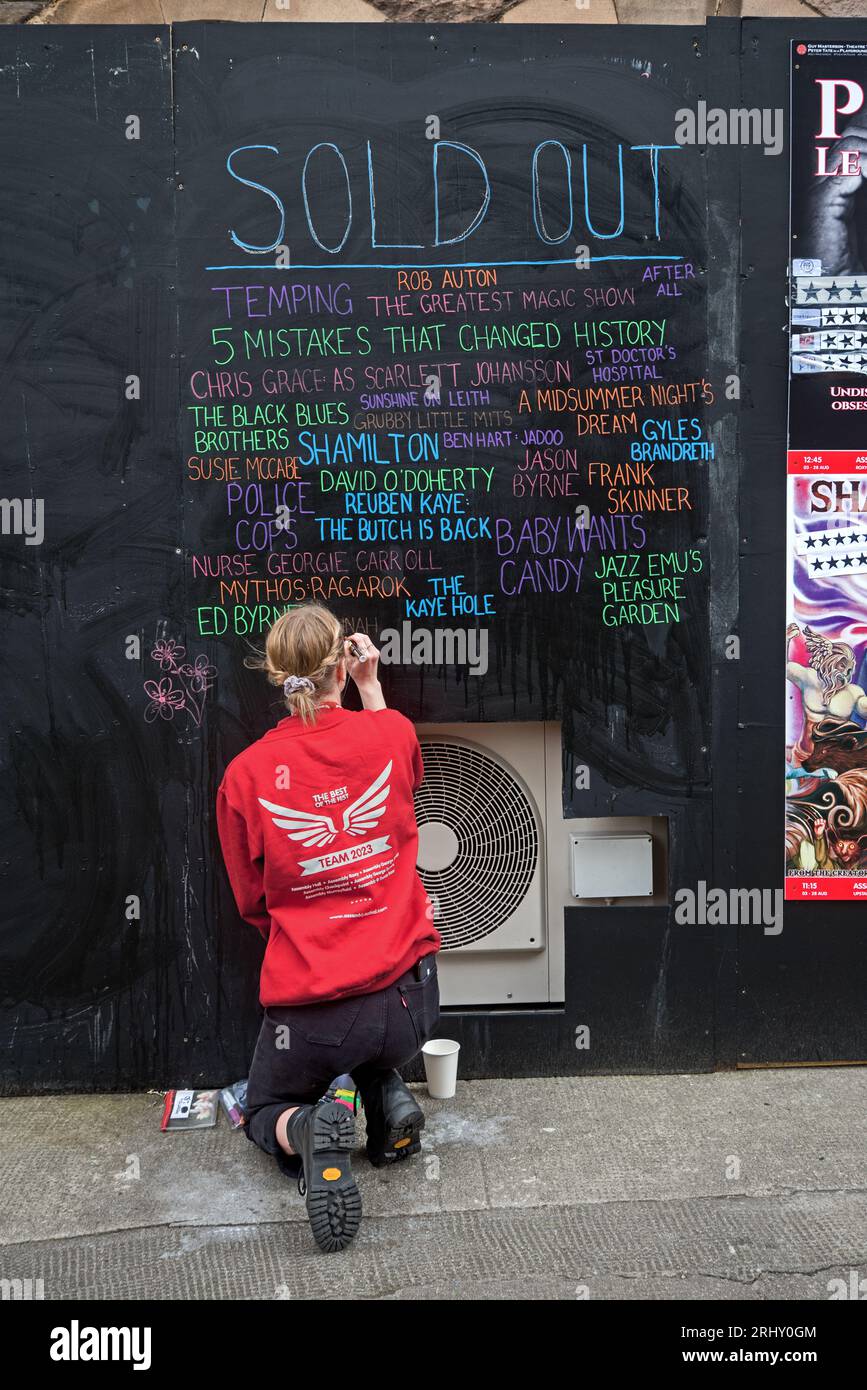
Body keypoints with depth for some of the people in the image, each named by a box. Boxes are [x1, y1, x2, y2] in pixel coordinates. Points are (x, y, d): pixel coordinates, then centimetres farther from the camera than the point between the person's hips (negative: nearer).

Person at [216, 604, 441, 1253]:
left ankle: (309, 1132, -8)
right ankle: (388, 1095, 8)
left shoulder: (245, 774, -10)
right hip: (408, 998, 3)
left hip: (309, 1012, -2)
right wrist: (372, 686, 21)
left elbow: (254, 904, 3)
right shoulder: (391, 733, -8)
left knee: (266, 1111, 26)